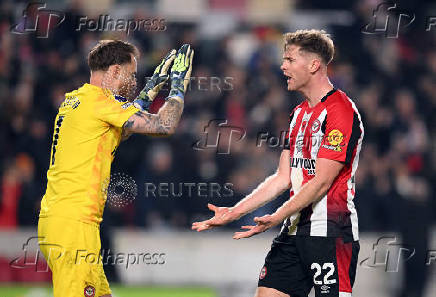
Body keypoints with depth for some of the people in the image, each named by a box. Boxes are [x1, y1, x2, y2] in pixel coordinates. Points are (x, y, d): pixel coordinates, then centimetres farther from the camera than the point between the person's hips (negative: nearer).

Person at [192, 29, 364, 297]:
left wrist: (278, 217, -23)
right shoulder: (299, 113, 18)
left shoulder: (342, 111, -11)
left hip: (331, 234, -9)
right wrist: (234, 212, 11)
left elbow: (322, 181, -17)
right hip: (294, 230, 9)